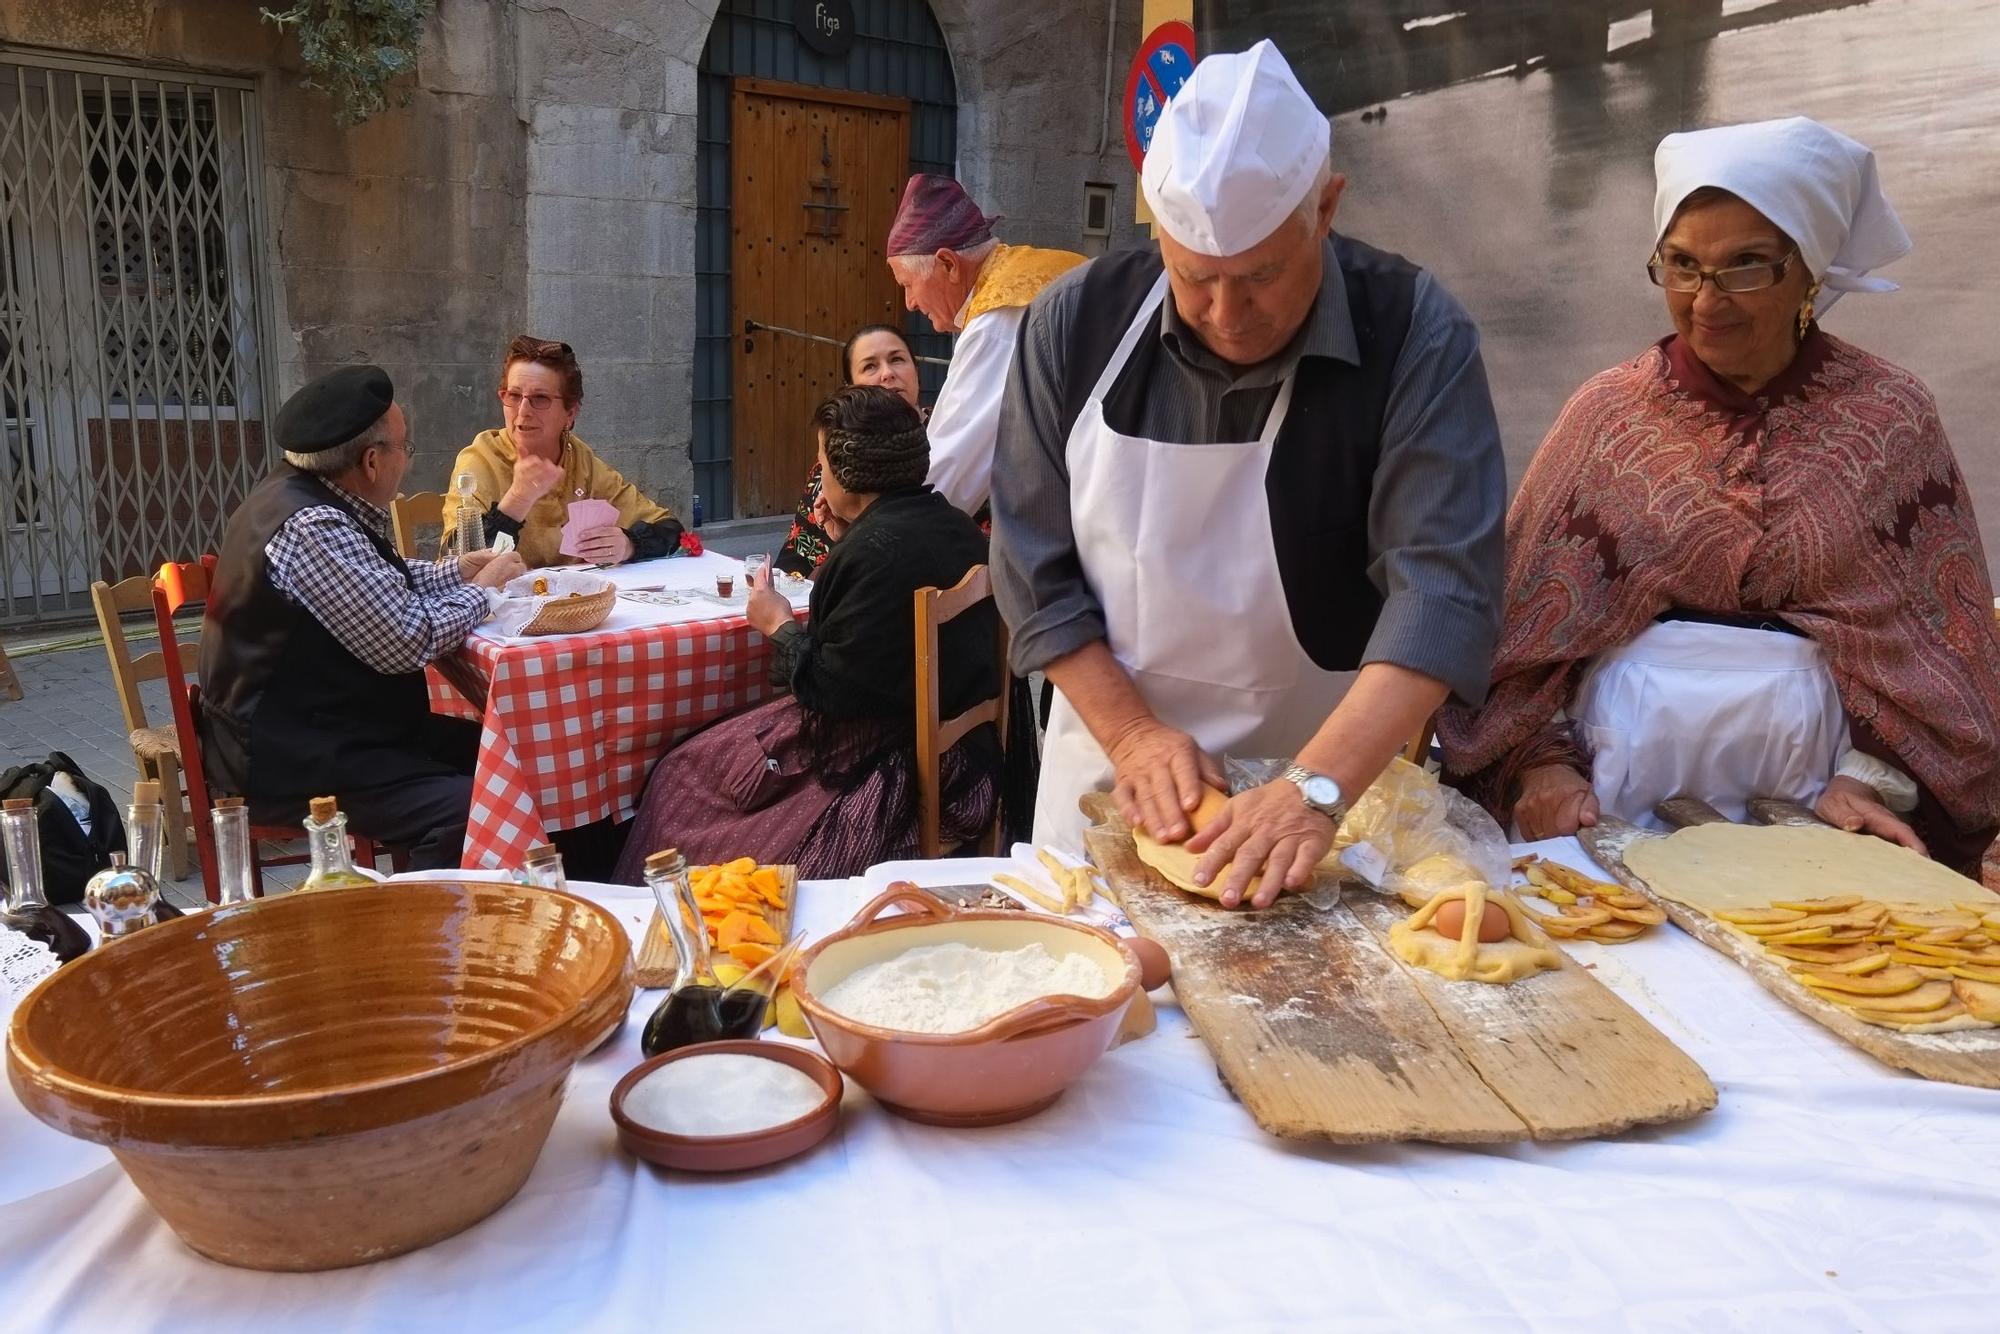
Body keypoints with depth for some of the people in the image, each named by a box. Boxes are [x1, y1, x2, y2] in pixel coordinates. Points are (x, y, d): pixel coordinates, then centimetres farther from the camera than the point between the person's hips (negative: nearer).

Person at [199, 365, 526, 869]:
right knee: (471, 811, -27)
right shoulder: (310, 528, -22)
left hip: (316, 727, 11)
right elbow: (407, 641, -23)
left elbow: (375, 585, 25)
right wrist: (482, 591, -7)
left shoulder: (301, 492, 9)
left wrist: (456, 572, 11)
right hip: (287, 761, -11)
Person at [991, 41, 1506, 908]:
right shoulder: (1076, 324, -9)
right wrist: (1131, 733, -15)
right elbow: (1035, 565, -6)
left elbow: (1443, 581, -24)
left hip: (1331, 785, -1)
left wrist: (1317, 788, -35)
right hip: (1112, 780, 2)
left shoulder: (1415, 334, -15)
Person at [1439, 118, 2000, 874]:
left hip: (1806, 806, 0)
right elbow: (1528, 618, 3)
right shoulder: (1607, 412, 6)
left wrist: (1870, 780, -6)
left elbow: (1934, 640, 6)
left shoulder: (1889, 419, 5)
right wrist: (1542, 763, -8)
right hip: (1614, 798, 0)